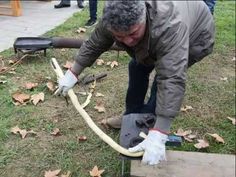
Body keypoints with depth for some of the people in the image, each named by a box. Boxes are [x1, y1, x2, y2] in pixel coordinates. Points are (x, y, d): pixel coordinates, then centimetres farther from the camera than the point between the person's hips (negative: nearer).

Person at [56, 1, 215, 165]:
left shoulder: (169, 27, -47)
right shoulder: (112, 19, -28)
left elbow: (172, 80, -50)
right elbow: (94, 44, -13)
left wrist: (158, 136, -53)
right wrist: (72, 74, -9)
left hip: (196, 37, -5)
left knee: (165, 76, -20)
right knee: (137, 66, 5)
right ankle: (132, 116, 23)